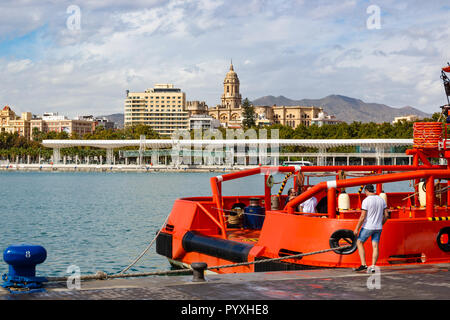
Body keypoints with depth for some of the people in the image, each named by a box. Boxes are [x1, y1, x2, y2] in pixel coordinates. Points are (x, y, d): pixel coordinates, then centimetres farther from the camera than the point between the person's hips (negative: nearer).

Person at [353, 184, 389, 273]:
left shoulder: (366, 201, -13)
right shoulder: (381, 200, 5)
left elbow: (362, 217, -17)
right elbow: (386, 215, 7)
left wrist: (357, 229, -10)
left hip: (367, 227, -5)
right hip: (378, 228, 5)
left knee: (359, 243, 10)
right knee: (375, 246, 5)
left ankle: (363, 264, 2)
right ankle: (373, 266, -2)